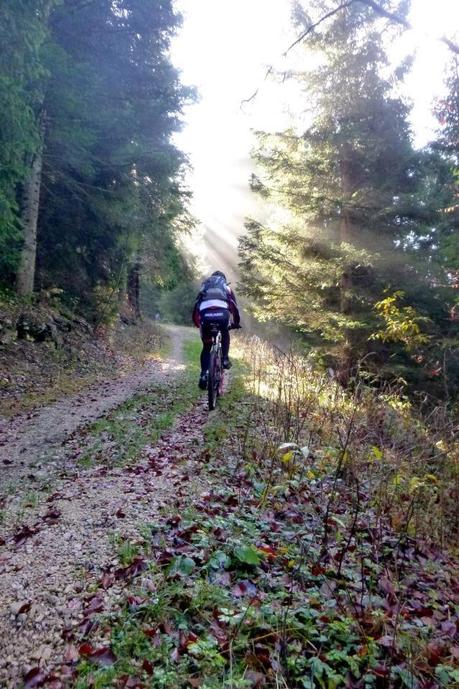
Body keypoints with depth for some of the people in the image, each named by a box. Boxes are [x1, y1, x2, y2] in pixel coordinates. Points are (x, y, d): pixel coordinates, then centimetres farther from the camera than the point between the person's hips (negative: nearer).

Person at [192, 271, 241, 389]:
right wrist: (236, 323, 40)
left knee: (206, 347, 18)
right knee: (225, 335, 34)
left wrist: (197, 324, 39)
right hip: (222, 313, -1)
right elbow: (234, 307, 28)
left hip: (205, 315, 1)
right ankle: (225, 358, 16)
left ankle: (204, 374, 1)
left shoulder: (204, 287, 35)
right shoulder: (227, 287, 31)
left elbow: (196, 307, 31)